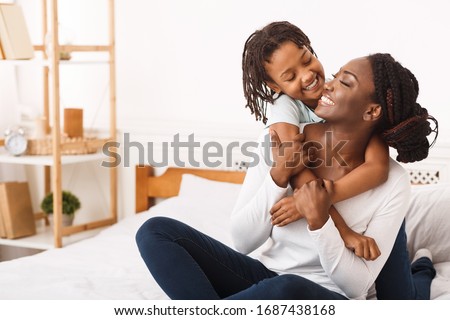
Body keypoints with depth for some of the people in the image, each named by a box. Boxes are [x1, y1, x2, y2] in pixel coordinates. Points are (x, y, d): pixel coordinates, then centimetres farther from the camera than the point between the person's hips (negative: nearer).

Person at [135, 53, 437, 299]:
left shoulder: (392, 182, -10)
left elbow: (357, 285, -12)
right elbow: (245, 240, -4)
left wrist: (319, 221, -25)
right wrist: (280, 176, -17)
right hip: (265, 278, 4)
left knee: (287, 290, -42)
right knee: (157, 231, -15)